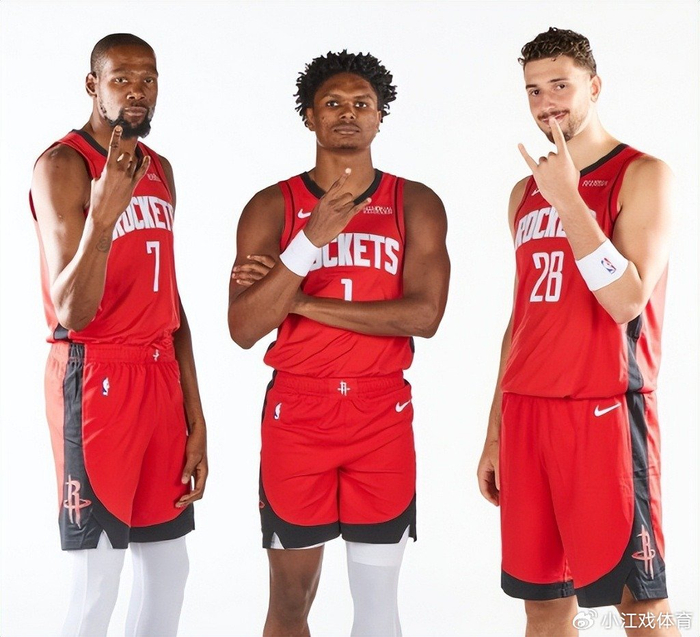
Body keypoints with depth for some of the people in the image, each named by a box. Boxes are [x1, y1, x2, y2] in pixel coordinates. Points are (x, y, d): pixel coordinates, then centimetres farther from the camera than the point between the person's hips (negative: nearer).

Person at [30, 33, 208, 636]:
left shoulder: (159, 169, 13)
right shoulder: (62, 166, -10)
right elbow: (72, 312, -18)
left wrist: (195, 414, 15)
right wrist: (102, 215, -34)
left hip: (160, 376, 8)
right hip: (96, 378, -7)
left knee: (169, 564, 12)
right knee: (98, 578, -6)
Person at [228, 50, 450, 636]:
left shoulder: (416, 204, 2)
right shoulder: (273, 207, 1)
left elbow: (425, 314, -12)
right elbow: (243, 330, -9)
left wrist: (297, 300, -13)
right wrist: (310, 241, -21)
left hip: (382, 416, 0)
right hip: (296, 415, 0)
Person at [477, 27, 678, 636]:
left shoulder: (643, 174, -3)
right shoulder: (525, 192, 16)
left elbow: (627, 301, -15)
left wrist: (568, 199, -19)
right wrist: (495, 432, 16)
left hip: (606, 410, -6)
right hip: (527, 413, 6)